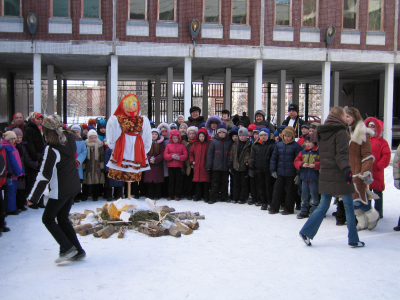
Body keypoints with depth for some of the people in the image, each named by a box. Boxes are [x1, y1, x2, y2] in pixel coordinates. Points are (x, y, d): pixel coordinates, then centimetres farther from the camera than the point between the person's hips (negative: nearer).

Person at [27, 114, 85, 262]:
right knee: (63, 218, 18)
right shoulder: (70, 138, -3)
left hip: (60, 190, -8)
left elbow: (44, 175, -21)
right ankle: (77, 251, 18)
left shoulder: (51, 149, -23)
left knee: (48, 219, 9)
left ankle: (68, 248, 4)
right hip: (74, 186, 8)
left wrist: (33, 197, -13)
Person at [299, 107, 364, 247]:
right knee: (349, 207, 5)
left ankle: (306, 232, 3)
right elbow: (341, 154, -20)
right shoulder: (341, 132, -11)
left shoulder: (321, 133, 11)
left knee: (323, 205, 11)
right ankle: (353, 239, 12)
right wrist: (347, 170, -25)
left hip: (325, 174, 7)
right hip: (339, 174, -6)